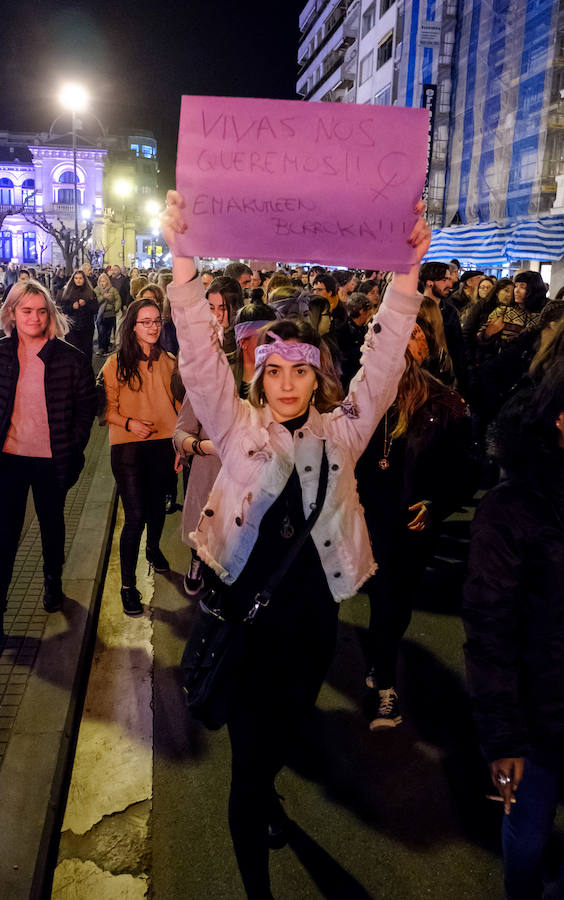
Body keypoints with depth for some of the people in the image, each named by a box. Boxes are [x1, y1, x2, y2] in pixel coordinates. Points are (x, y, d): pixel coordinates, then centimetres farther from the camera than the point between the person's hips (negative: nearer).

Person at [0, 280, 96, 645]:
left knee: (52, 521, 17)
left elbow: (87, 404, -3)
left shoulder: (70, 358, -7)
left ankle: (53, 583, 39)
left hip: (51, 458, -1)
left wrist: (74, 447, -9)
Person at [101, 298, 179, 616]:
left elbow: (179, 403, 8)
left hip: (163, 445, 3)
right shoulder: (116, 364, -5)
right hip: (128, 447, -3)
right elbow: (108, 408, -3)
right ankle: (128, 584, 7)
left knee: (157, 505, 19)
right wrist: (129, 423, -21)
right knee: (135, 515, -6)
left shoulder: (169, 362, 3)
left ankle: (153, 549, 50)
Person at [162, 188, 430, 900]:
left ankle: (265, 787, 58)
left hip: (312, 614, 3)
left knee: (287, 726, 25)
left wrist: (408, 272, -15)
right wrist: (184, 260, -25)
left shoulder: (340, 432, 1)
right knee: (248, 750, 4)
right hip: (245, 608, -3)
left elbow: (382, 362, -7)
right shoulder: (238, 427, -4)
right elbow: (200, 357, -15)